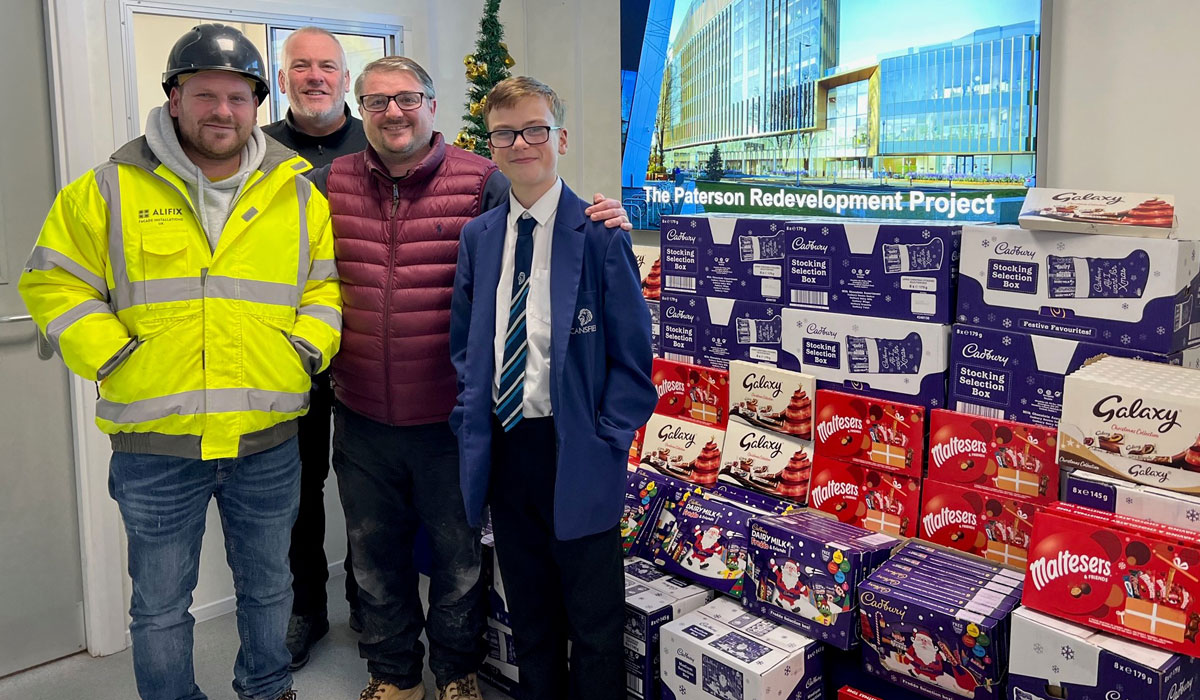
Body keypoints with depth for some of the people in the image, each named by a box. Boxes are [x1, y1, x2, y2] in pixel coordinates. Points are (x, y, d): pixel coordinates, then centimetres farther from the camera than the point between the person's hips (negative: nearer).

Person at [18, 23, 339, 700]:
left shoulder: (298, 195, 3)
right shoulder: (112, 189, -2)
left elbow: (328, 284, 9)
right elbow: (54, 283, 1)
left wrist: (304, 350, -6)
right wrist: (112, 359, -9)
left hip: (269, 440, 2)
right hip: (155, 445, -1)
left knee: (268, 585, 20)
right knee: (161, 603, 13)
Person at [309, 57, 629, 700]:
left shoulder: (479, 182, -7)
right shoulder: (330, 184, 4)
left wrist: (602, 228, -23)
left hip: (450, 417, -3)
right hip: (362, 417, 3)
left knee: (458, 555, 15)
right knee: (375, 554, 19)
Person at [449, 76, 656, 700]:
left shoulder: (599, 236, -8)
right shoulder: (478, 237, 7)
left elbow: (631, 356, -7)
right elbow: (464, 344, 14)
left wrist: (606, 442, -13)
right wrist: (471, 422, 3)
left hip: (575, 457, -4)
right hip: (502, 449, 5)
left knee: (595, 623, 10)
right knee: (529, 614, 20)